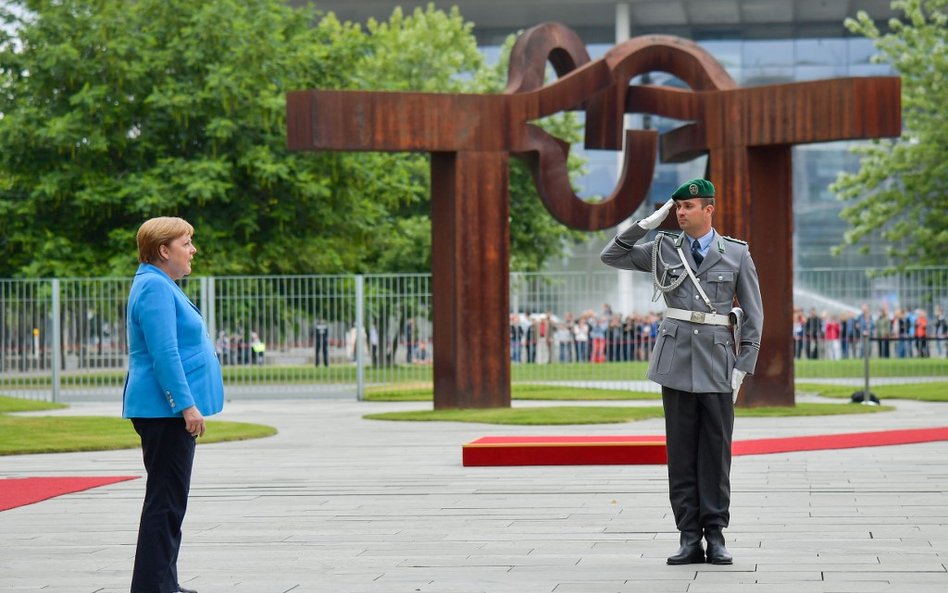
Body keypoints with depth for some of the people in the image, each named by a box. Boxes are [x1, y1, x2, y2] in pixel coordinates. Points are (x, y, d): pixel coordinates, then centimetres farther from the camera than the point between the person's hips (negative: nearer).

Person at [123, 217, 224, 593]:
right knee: (165, 500, -9)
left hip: (169, 411, 11)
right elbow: (164, 354, -23)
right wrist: (186, 405, -25)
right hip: (165, 409, -11)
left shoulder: (161, 286, 18)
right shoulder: (155, 288, -16)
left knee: (169, 499, 14)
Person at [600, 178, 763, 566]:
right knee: (681, 451, 2)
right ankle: (690, 539, 5)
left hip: (717, 363, -1)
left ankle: (715, 537, 7)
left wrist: (742, 369, -3)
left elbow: (753, 316, 4)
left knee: (716, 451, 1)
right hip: (677, 362, 1)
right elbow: (611, 256, 8)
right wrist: (647, 223, 0)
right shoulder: (665, 249, 7)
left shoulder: (737, 254, 3)